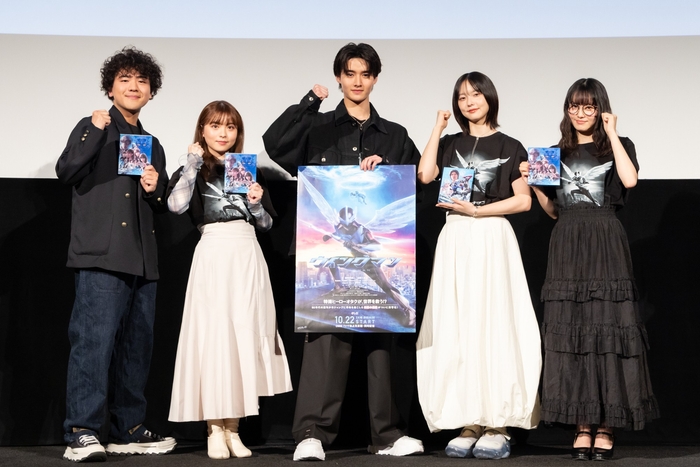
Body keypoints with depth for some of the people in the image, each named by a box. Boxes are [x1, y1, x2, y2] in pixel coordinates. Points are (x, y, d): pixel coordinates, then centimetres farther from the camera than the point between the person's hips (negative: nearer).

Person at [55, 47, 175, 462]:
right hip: (101, 256, -7)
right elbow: (66, 172, -12)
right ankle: (82, 434, -11)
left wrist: (155, 190, 6)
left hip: (143, 260, 7)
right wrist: (95, 130, -19)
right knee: (94, 341, -13)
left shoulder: (152, 145, 23)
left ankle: (129, 431, 17)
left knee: (137, 346, 8)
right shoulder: (94, 129, 5)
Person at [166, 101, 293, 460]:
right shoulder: (194, 170, 7)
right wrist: (193, 162, -8)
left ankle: (232, 428, 8)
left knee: (245, 335, 1)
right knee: (213, 335, -6)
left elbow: (266, 224, 18)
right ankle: (214, 429, 0)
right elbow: (176, 205, -15)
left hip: (248, 255, 4)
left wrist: (256, 203, -1)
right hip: (214, 254, -4)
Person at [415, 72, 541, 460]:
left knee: (494, 324, -6)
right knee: (458, 327, -1)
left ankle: (497, 424, -3)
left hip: (492, 238, -3)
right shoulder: (450, 144, 15)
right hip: (455, 239, 3)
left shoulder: (509, 147, 7)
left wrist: (476, 210, -9)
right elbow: (425, 175, -4)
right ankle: (469, 423, 2)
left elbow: (523, 201, -1)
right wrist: (438, 127, 1)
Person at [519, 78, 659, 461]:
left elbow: (629, 180, -14)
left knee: (607, 330, -5)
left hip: (605, 244, -3)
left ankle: (605, 428, 1)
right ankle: (582, 426, 5)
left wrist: (612, 134, -7)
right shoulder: (557, 153, 16)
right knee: (570, 332, 0)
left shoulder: (615, 146, 8)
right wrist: (533, 182, 2)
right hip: (567, 246, 3)